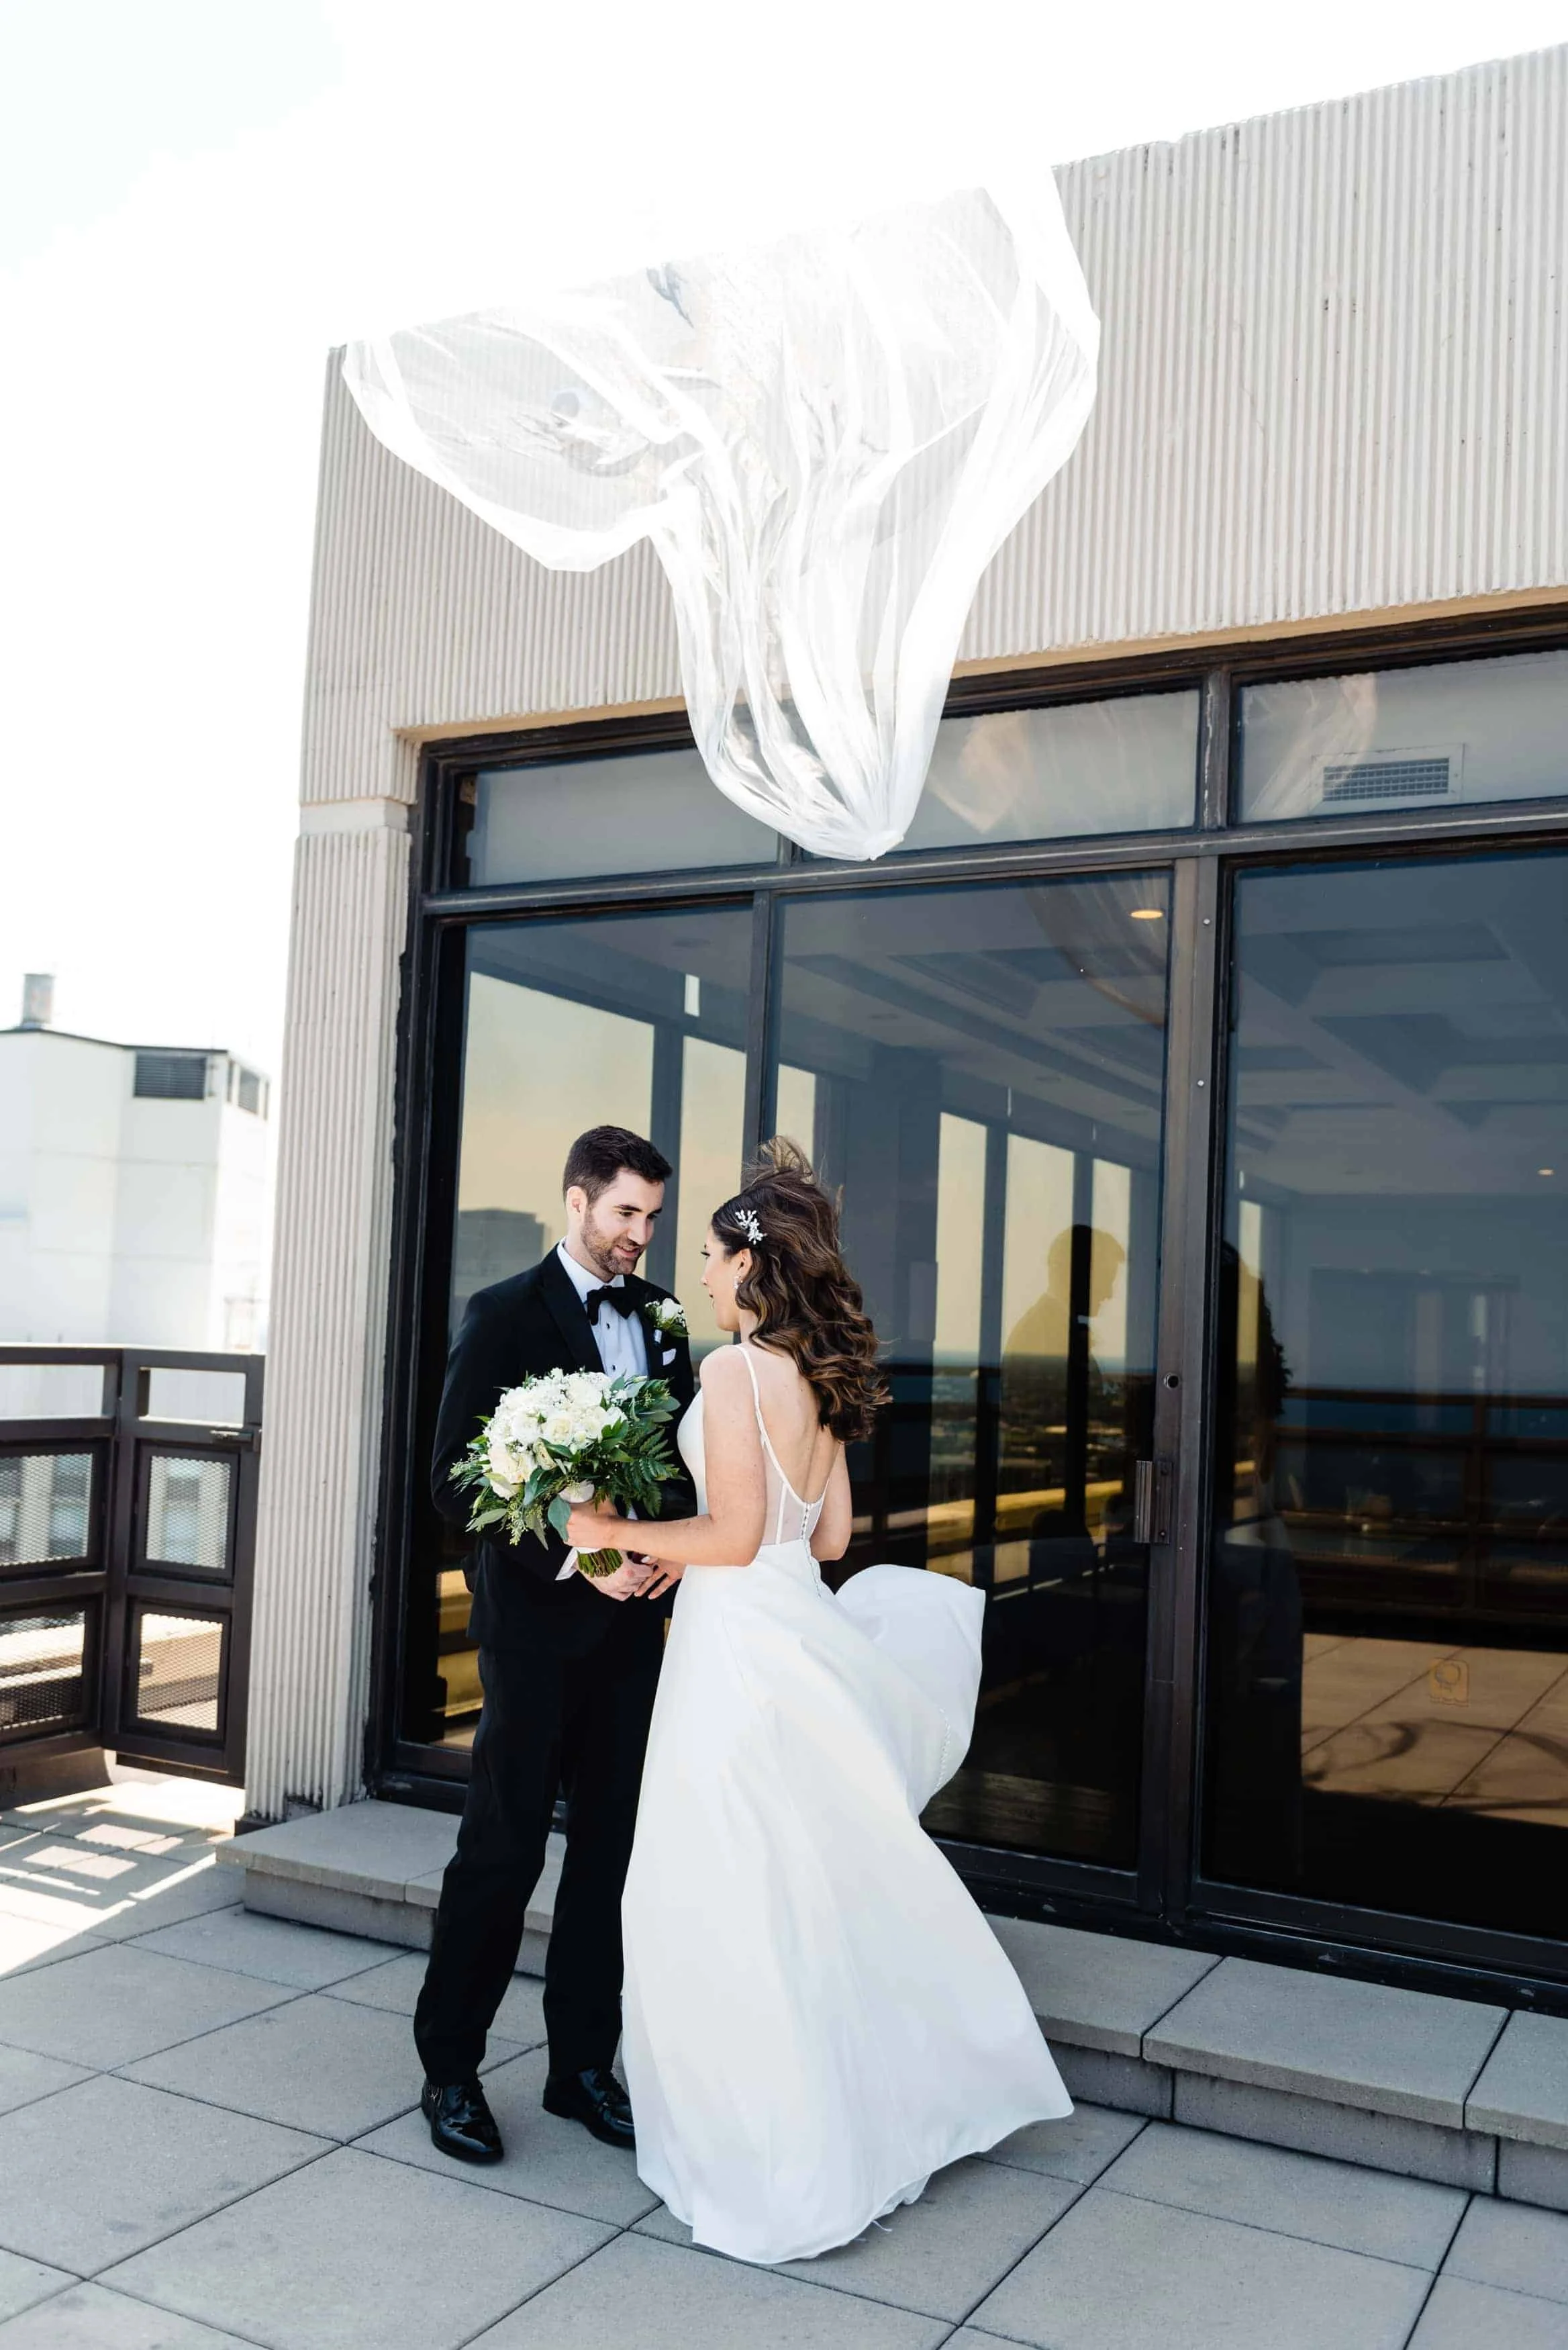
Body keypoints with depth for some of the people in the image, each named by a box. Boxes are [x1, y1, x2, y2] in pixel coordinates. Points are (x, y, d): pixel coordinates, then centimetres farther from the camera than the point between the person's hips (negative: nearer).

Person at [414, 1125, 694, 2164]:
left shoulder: (659, 1314, 9)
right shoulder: (504, 1315, -7)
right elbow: (457, 1482, -11)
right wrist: (574, 1557, -18)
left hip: (631, 1619, 5)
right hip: (537, 1620, -5)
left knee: (611, 1848, 11)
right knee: (503, 1850, 3)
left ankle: (583, 2065, 25)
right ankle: (450, 2069, 20)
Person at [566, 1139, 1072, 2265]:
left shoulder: (736, 1370, -17)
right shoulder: (821, 1376, 8)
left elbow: (734, 1535, -19)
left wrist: (619, 1533, -8)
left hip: (741, 1642, -9)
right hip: (800, 1625, 9)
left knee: (733, 1900, 4)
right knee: (823, 1878, 20)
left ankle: (780, 2164, 15)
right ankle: (874, 2110, 35)